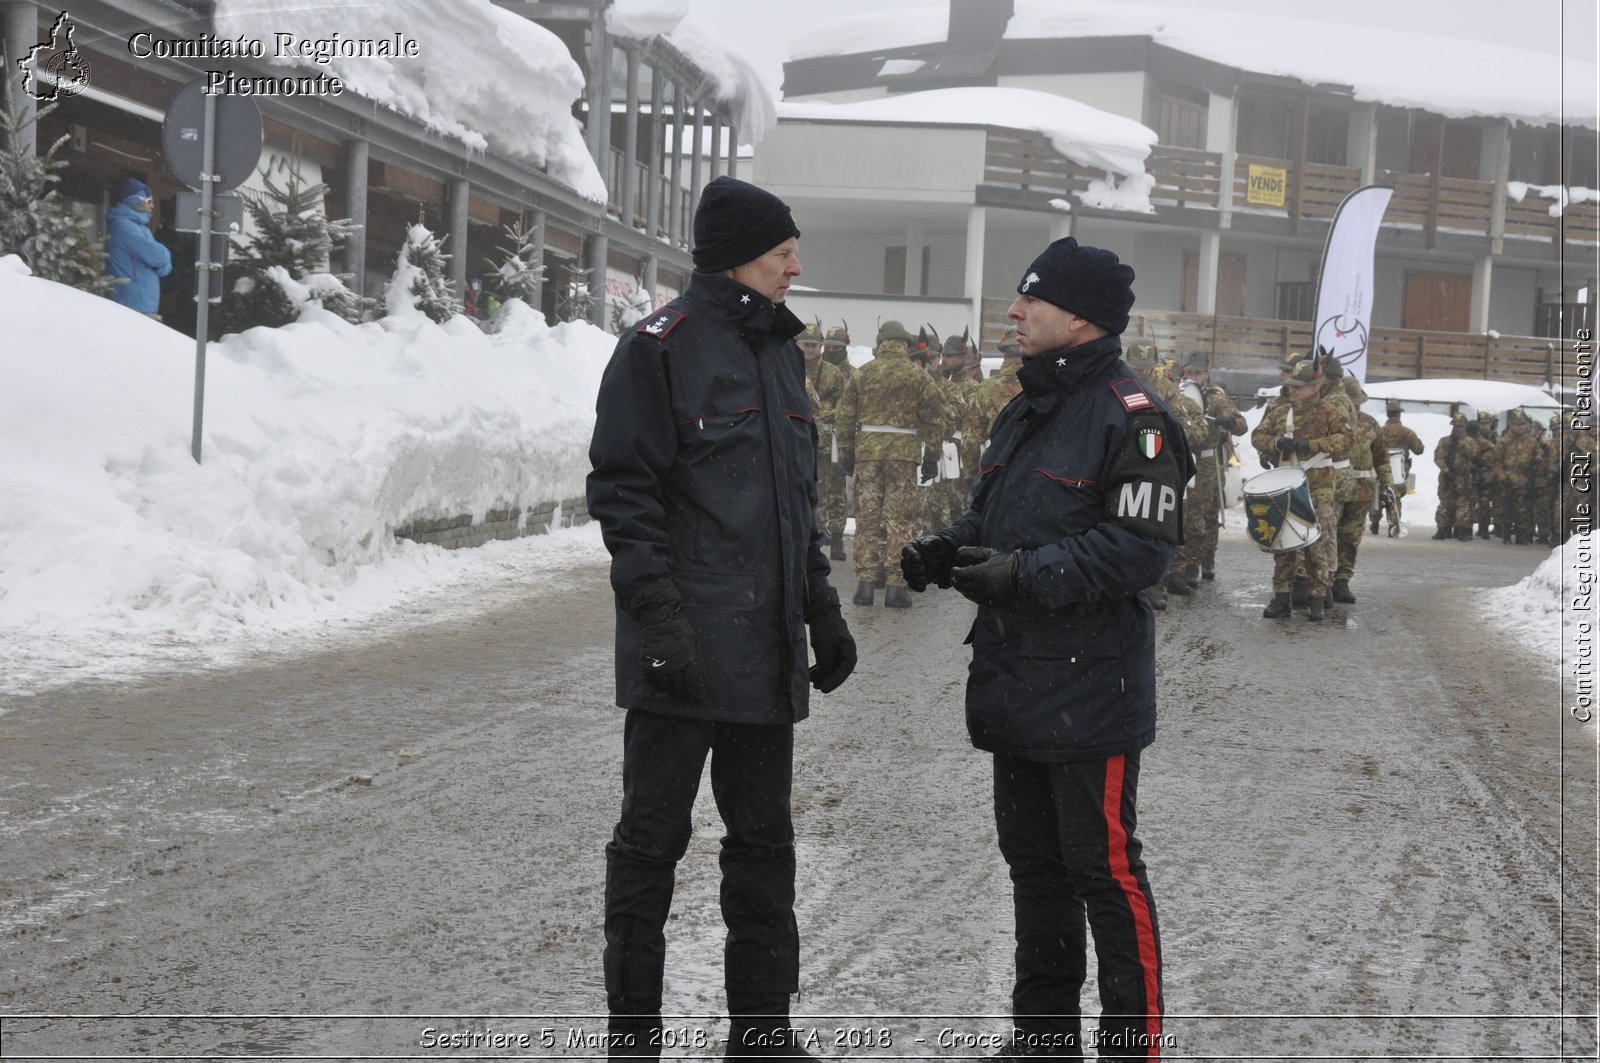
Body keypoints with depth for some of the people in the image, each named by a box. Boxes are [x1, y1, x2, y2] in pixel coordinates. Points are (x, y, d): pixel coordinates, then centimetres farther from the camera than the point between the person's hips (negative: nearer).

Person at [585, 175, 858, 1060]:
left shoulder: (780, 352, 16)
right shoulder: (660, 349, -8)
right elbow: (623, 490, -12)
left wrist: (822, 611, 19)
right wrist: (660, 615, -20)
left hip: (766, 648, 7)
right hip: (682, 653, -7)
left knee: (764, 838, 11)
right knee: (653, 836, 2)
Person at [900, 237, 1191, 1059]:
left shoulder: (1130, 417, -13)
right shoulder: (1025, 412, 17)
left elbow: (1139, 548, -19)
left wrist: (1025, 573, -23)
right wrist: (945, 551, 4)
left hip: (1088, 687, -9)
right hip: (1013, 682, 9)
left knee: (1103, 867, -4)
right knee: (1032, 860, 16)